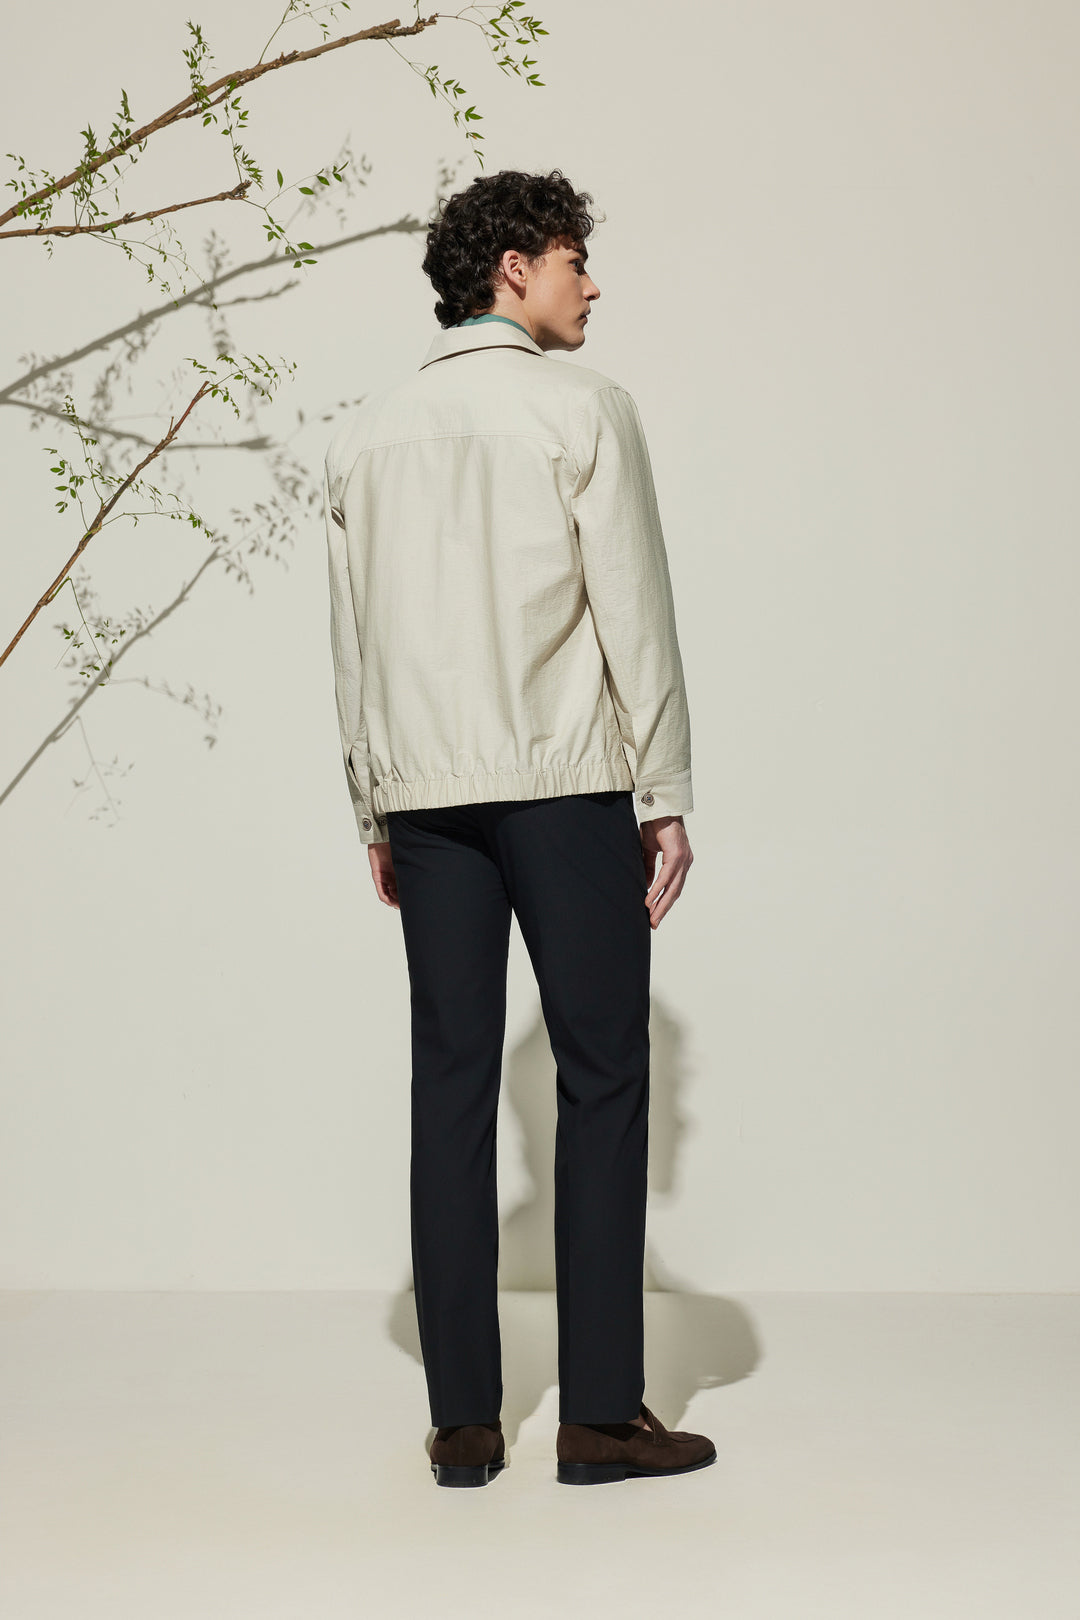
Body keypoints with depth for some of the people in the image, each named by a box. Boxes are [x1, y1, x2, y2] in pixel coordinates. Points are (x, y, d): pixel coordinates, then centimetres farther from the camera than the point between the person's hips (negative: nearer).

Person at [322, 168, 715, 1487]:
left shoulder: (366, 434, 15)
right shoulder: (581, 409, -1)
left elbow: (352, 645, 14)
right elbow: (633, 611, -6)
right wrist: (666, 795, -2)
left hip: (425, 796, 5)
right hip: (565, 784, -5)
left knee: (452, 1084, 5)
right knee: (601, 1079, 1)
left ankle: (463, 1419, 8)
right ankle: (600, 1413, 3)